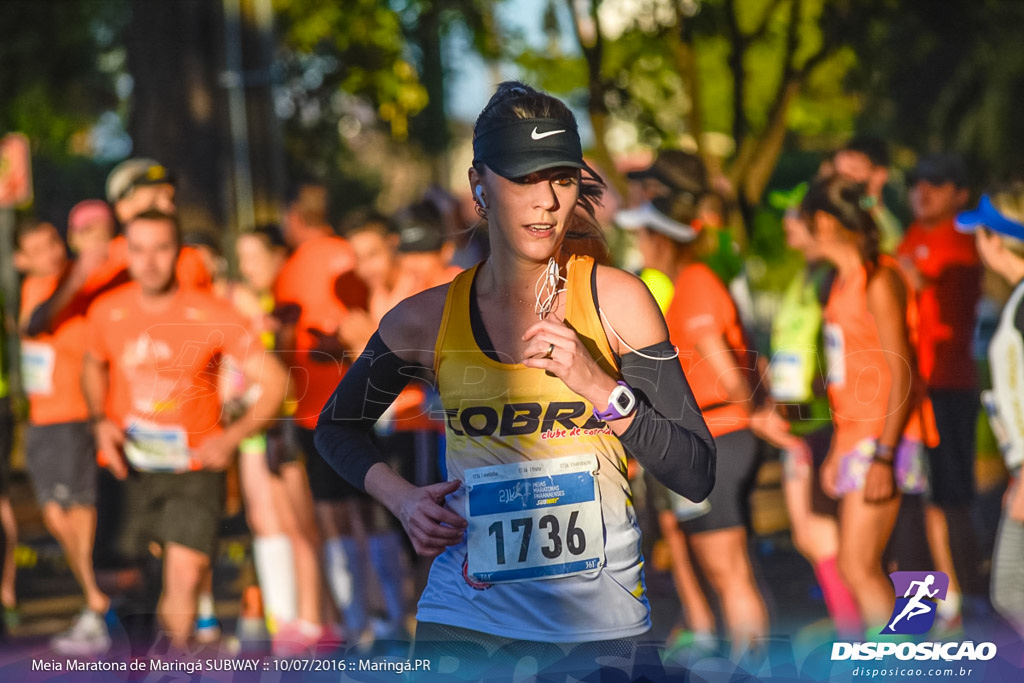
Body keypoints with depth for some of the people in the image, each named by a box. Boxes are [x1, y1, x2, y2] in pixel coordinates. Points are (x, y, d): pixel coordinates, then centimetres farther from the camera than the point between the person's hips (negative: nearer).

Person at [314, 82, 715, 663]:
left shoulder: (615, 300, -3)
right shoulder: (428, 321, 1)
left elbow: (697, 475, -5)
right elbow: (336, 426, 19)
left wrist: (598, 386, -17)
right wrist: (402, 498, 2)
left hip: (599, 622, -1)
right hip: (464, 620, 1)